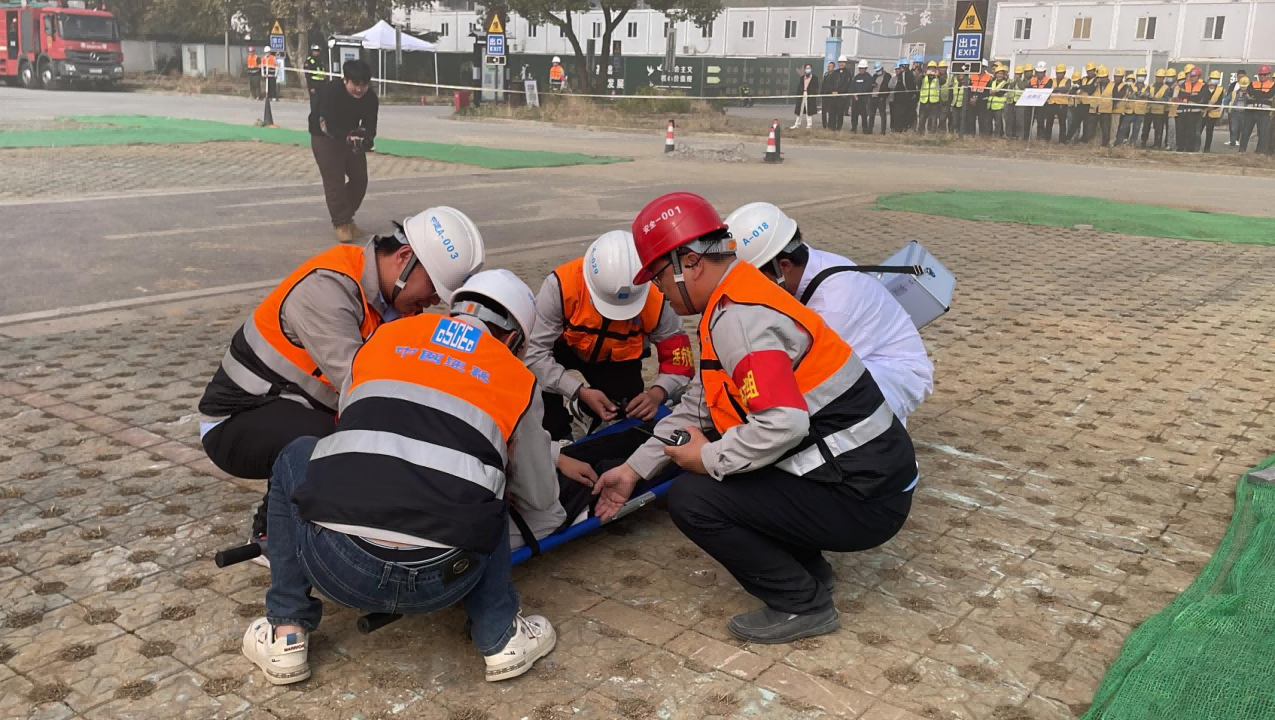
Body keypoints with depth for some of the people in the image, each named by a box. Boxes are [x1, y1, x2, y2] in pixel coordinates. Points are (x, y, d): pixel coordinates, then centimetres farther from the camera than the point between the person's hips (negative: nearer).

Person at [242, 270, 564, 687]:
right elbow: (541, 494, 26)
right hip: (441, 583, 0)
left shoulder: (385, 337, 18)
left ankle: (285, 634, 26)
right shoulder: (517, 377, 15)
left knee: (296, 458, 30)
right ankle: (500, 637, 22)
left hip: (337, 568, 0)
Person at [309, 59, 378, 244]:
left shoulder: (371, 97, -17)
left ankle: (347, 218, 22)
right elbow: (327, 125, -34)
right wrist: (348, 138, -47)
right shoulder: (330, 91, -31)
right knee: (334, 181, -11)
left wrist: (367, 138, -38)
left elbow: (370, 125, -15)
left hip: (351, 136, 5)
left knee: (360, 179, 5)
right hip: (325, 137, -5)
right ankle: (341, 223, -3)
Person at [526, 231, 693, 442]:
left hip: (616, 359, 2)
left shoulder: (655, 300, -32)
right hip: (564, 347, -2)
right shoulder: (560, 285, -38)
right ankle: (557, 436, -6)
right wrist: (581, 391, -42)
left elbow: (678, 358, -21)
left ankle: (584, 410, 18)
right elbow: (534, 352, -35)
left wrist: (656, 393, -41)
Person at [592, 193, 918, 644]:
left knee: (691, 499, -13)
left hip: (862, 501, -10)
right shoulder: (737, 302, 11)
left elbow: (783, 424, -31)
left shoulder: (738, 318, -21)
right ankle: (804, 567, 21)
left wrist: (708, 460, -14)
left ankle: (801, 604, 2)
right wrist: (635, 468, 18)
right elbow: (698, 407, 18)